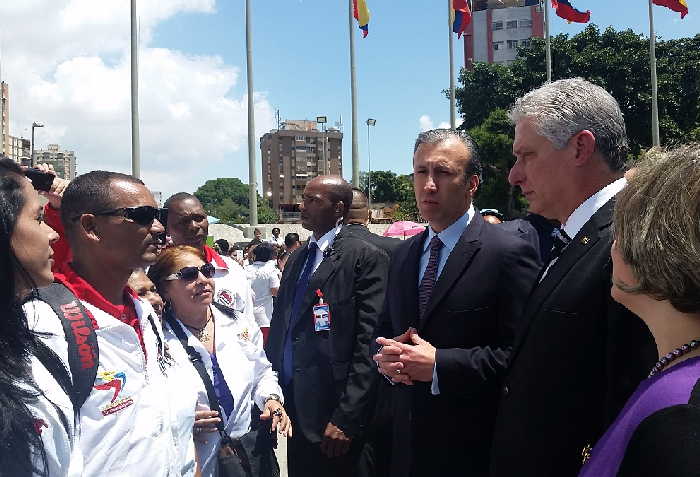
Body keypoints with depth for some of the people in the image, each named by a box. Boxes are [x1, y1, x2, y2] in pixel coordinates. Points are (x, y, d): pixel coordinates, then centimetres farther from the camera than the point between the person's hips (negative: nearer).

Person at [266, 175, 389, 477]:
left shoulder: (366, 257, -10)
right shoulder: (296, 259, 13)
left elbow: (369, 343, -16)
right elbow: (280, 327, 15)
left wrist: (346, 419, -18)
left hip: (331, 412, -6)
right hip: (294, 409, 7)